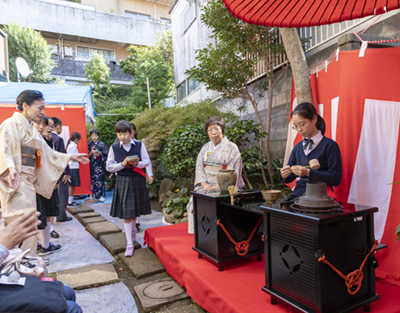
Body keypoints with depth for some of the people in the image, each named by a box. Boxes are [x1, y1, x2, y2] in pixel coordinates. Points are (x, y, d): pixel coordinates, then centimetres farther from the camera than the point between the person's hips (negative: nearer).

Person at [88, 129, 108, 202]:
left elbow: (106, 154, 2)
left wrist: (100, 153, -15)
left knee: (99, 179, -8)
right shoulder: (89, 145, 9)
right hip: (91, 164, 1)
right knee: (92, 179, -4)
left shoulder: (102, 144, 8)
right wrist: (91, 152, -14)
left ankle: (100, 195, -3)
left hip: (99, 164, -1)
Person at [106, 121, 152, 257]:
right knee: (126, 213, -1)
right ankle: (129, 244, 6)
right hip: (123, 181, -1)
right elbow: (109, 167, 0)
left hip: (137, 180, 1)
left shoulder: (139, 145, -2)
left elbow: (147, 162, 2)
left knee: (135, 210, 15)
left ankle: (132, 229, 46)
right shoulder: (114, 148, -1)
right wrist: (122, 164, -16)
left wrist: (136, 163, -18)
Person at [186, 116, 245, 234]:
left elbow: (232, 172, -6)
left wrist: (218, 187, -16)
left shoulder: (231, 148, 1)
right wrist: (204, 184, -9)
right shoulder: (205, 148, 16)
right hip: (207, 185, 4)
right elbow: (199, 167, 8)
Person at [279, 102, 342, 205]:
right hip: (298, 193, 5)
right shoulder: (298, 147, 16)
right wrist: (284, 176, -5)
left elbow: (336, 178, -9)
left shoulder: (330, 145, -1)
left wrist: (308, 173, -19)